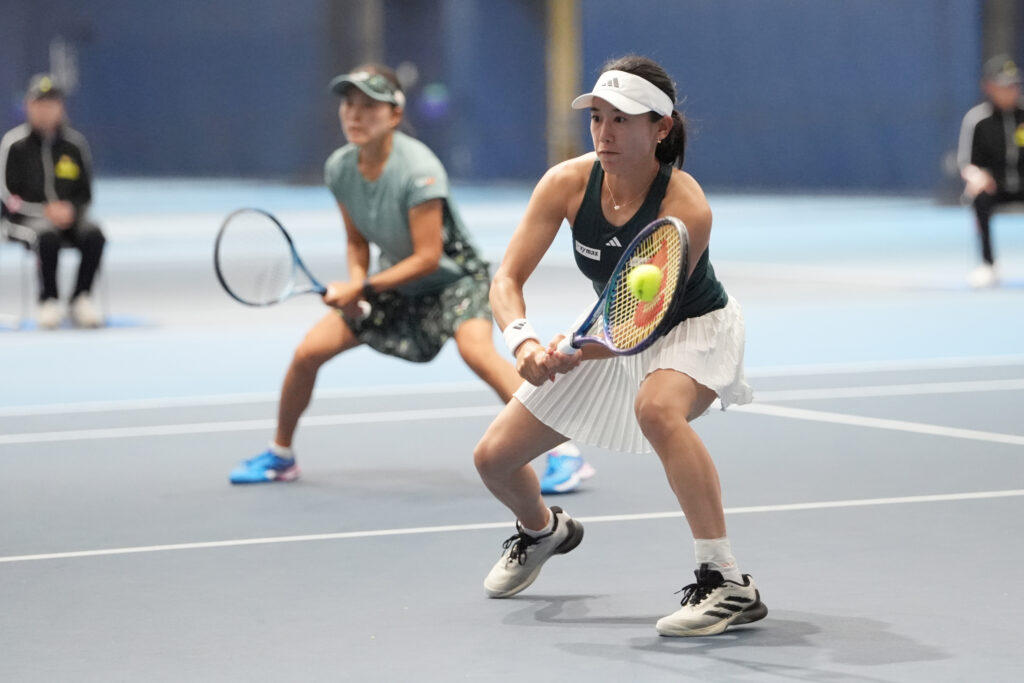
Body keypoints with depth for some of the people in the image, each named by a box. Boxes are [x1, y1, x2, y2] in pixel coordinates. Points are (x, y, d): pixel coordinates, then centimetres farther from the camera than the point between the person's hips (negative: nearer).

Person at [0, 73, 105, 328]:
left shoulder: (74, 143, 6)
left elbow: (85, 194, 10)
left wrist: (70, 209, -12)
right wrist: (46, 211, -17)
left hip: (68, 215, 3)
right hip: (25, 219, -3)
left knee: (93, 234, -29)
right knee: (47, 237, -37)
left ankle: (80, 299, -18)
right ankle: (48, 303, -23)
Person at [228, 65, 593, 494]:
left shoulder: (417, 170, -29)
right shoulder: (339, 169, -9)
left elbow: (427, 258, -27)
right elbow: (357, 241, 5)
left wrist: (362, 287, -26)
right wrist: (355, 286, -14)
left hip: (453, 277, -7)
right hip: (395, 283, 7)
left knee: (476, 349, -35)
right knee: (308, 351, -2)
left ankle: (563, 454, -32)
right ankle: (280, 456, 22)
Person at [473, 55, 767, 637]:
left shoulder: (687, 208, -32)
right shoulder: (568, 183, -20)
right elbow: (507, 279, -19)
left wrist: (577, 353, -48)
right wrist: (525, 341, -39)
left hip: (694, 328, -5)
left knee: (657, 407, -42)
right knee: (495, 457, 3)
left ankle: (728, 584, -39)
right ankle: (544, 530, 42)